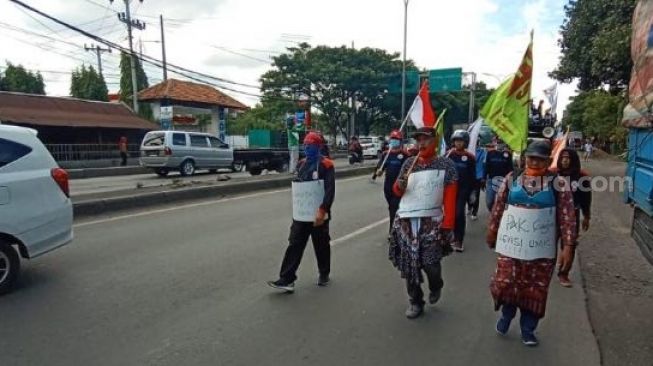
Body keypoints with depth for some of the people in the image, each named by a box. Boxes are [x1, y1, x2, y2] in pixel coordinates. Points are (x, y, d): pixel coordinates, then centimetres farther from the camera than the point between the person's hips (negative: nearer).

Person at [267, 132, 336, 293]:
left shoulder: (326, 164, -10)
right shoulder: (301, 164, 11)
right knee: (294, 246, 1)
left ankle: (324, 274, 31)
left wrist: (322, 211, -27)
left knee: (321, 246, 10)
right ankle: (287, 279, 1)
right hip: (301, 215, 6)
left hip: (318, 215, -6)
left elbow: (330, 190, -18)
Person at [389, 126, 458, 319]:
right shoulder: (409, 162, 8)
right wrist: (399, 185, -11)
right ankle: (415, 301, 25)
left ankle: (436, 286, 29)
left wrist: (447, 224, -10)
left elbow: (450, 198, -3)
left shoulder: (446, 165, 0)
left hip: (432, 221, -3)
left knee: (430, 263, -7)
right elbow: (397, 191, 12)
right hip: (406, 221, 3)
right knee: (409, 264, 6)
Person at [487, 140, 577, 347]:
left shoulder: (557, 183, -4)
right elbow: (498, 207, 8)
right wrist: (491, 231, 13)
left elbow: (567, 216, -6)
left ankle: (528, 329, 28)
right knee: (505, 283, 1)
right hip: (510, 244, 1)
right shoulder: (512, 179, 0)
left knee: (535, 290, 9)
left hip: (541, 248, 0)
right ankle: (507, 314, 32)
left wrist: (568, 246, -10)